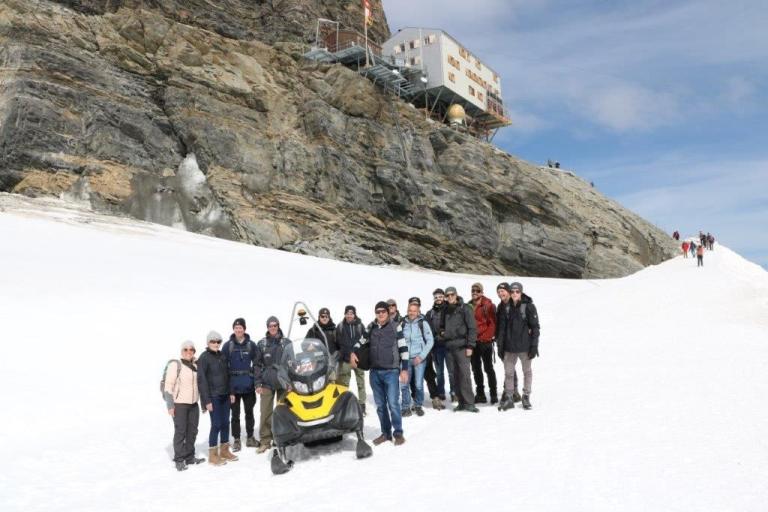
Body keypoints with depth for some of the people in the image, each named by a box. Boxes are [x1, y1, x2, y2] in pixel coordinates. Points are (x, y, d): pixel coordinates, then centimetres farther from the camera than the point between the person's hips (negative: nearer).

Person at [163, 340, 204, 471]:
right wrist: (170, 405, -15)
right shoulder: (175, 365, -10)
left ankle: (189, 457, 23)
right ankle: (179, 460, 7)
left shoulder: (197, 366, 8)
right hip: (179, 404, -6)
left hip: (193, 404, 6)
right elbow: (168, 385, -12)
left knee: (192, 431, 11)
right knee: (180, 431, -3)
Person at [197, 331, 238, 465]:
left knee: (225, 423, 11)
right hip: (213, 397, -6)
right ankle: (213, 455, 6)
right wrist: (207, 400, -14)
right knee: (216, 424, -5)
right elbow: (202, 380, -12)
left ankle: (224, 450, 24)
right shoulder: (204, 358, -9)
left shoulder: (222, 356, 10)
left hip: (225, 396, 6)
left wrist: (231, 392, 13)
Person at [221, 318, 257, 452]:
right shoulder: (228, 345, 0)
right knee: (235, 414, 5)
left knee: (249, 412, 11)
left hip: (248, 385, 1)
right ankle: (236, 439, 15)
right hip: (233, 385, -1)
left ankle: (250, 437, 23)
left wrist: (257, 381, -4)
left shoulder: (251, 344, 1)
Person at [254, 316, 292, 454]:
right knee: (265, 412, 0)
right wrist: (258, 383, 1)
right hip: (267, 383, 0)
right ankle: (265, 441, 8)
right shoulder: (261, 344, 4)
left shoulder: (286, 342, 3)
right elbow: (258, 364, 6)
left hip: (284, 382, 0)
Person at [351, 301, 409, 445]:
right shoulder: (371, 327, 10)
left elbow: (403, 348, -3)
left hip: (391, 371, -4)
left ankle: (398, 433, 4)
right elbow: (361, 341, 22)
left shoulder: (395, 326, -1)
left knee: (393, 403, -9)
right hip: (375, 372, 4)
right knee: (380, 405, 8)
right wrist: (353, 352, 3)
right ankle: (386, 433, 18)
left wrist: (404, 369, -8)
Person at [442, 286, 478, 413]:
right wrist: (443, 333, 8)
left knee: (464, 374, -10)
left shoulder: (465, 308, -1)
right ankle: (461, 402, 12)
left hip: (462, 346, -5)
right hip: (449, 346, 5)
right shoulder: (446, 310, 14)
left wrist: (470, 345, -11)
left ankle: (469, 402, -5)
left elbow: (472, 328, -5)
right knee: (455, 376, 6)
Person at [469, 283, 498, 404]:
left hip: (485, 342, -6)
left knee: (488, 368, -1)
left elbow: (493, 323, -9)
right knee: (476, 369, 10)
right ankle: (480, 394, 19)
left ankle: (493, 393, 6)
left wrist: (488, 337, -14)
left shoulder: (488, 305, -6)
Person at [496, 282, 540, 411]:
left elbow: (535, 327, -5)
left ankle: (526, 397, 22)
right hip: (509, 347, 3)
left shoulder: (528, 306, -6)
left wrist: (534, 346, -10)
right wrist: (500, 346, 4)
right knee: (508, 372, 7)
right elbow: (501, 328, 6)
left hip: (525, 346, -2)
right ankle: (508, 398, 16)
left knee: (527, 371, 10)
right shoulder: (505, 307, 3)